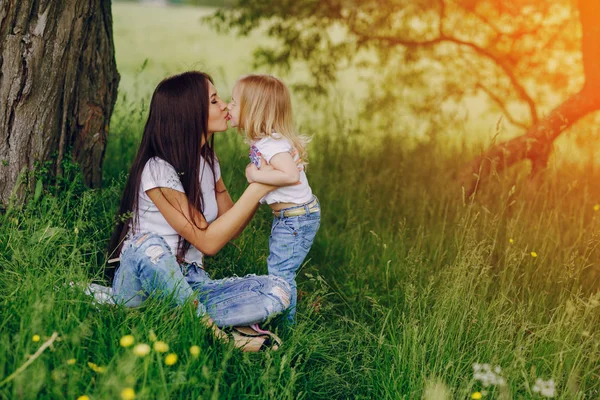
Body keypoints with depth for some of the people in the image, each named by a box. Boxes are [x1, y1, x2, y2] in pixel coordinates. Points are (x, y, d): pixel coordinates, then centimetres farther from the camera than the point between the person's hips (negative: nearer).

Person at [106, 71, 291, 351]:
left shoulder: (207, 159, 9)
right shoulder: (157, 169, -16)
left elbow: (229, 229, 11)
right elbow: (208, 241, -18)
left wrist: (262, 181, 1)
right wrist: (257, 189, -17)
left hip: (189, 284, 6)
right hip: (142, 278, -6)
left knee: (277, 290, -16)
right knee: (150, 246, -41)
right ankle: (212, 332, -25)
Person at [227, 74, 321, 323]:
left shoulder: (272, 144, -24)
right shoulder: (261, 140, 7)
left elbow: (291, 175, -35)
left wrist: (256, 175, -27)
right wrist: (253, 170, -10)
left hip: (297, 218, -10)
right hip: (286, 217, 10)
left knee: (280, 272, -5)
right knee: (277, 268, 19)